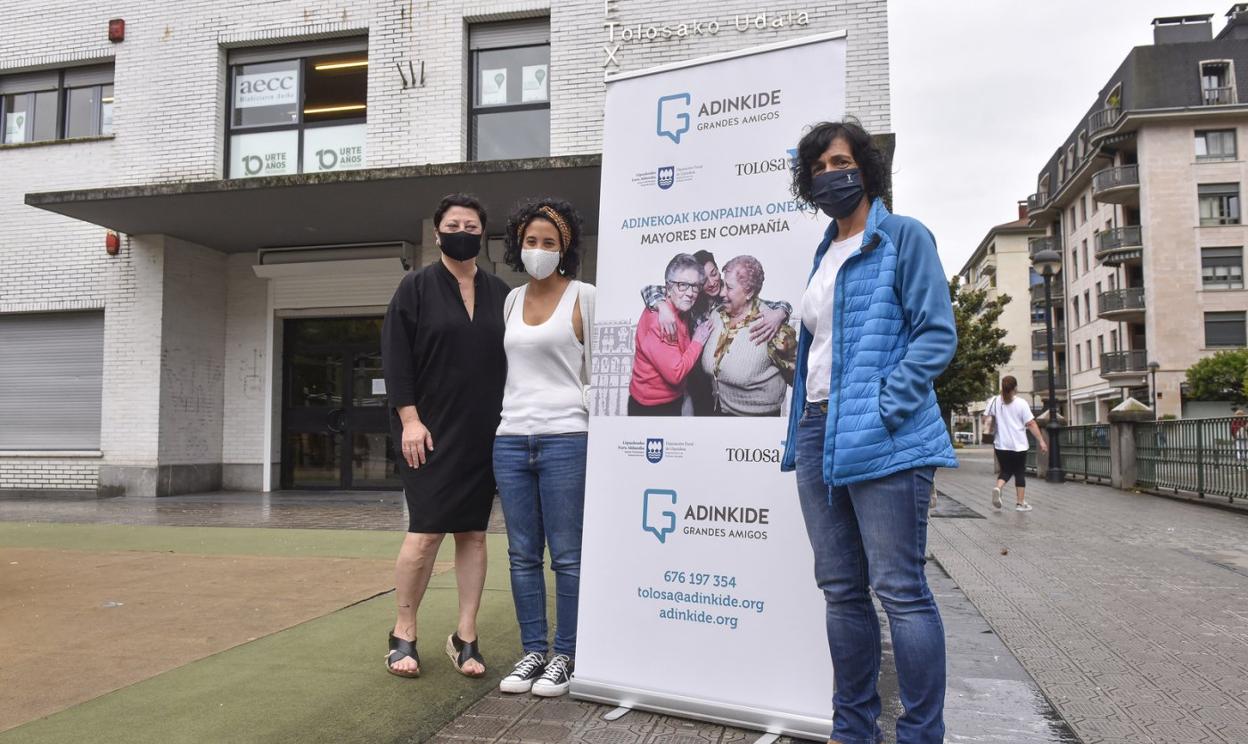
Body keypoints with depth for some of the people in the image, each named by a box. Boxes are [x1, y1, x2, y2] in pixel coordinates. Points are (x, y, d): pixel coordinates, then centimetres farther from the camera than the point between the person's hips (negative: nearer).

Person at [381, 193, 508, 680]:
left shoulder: (499, 294, 10)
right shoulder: (416, 287, 1)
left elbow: (511, 360, 13)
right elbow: (395, 357, -4)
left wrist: (507, 422, 6)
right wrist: (409, 419, -12)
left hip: (483, 433, 3)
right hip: (430, 431, -3)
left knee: (473, 532, 5)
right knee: (427, 530, -5)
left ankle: (465, 638, 14)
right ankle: (403, 634, 13)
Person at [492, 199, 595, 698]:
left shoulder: (583, 297, 0)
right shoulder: (512, 300, 14)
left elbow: (596, 371, 1)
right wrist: (506, 418, 16)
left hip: (565, 438, -5)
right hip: (510, 439, 5)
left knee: (568, 556, 1)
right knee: (523, 555, 9)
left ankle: (565, 657, 13)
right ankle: (532, 652, 20)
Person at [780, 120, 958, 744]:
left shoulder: (903, 237, 0)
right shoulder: (824, 254, 20)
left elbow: (937, 333, -9)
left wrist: (881, 410, -17)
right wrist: (803, 426, 14)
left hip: (882, 440, -7)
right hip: (817, 434, 7)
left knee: (900, 590, -5)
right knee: (841, 591, 11)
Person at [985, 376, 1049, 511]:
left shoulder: (994, 402, 1)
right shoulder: (1021, 403, -6)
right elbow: (1031, 424, -8)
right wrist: (1041, 441, -4)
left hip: (1001, 445, 2)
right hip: (1019, 445, -2)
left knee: (1005, 471, 14)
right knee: (1020, 473, 10)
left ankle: (997, 488, -15)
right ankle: (1020, 503, 12)